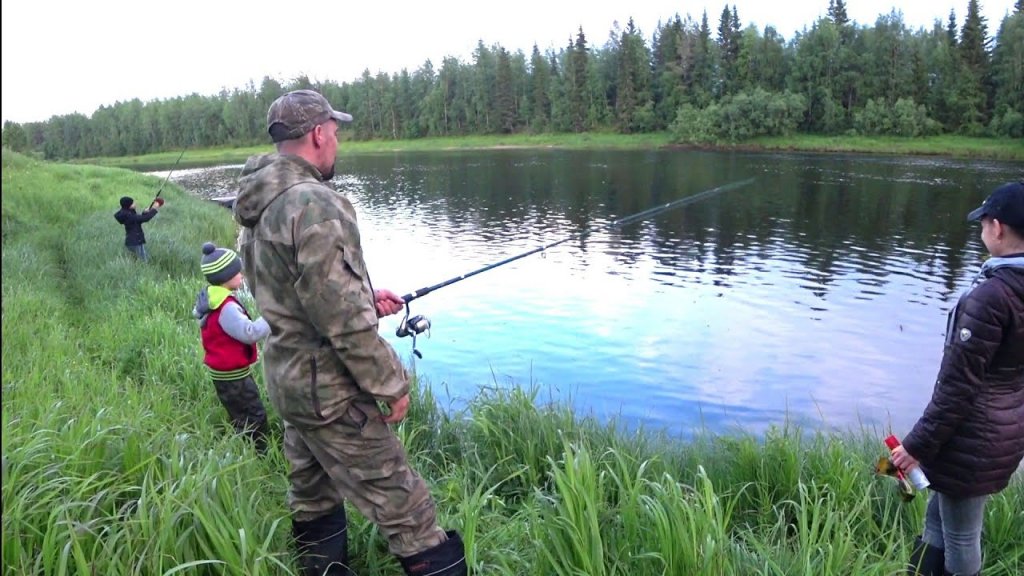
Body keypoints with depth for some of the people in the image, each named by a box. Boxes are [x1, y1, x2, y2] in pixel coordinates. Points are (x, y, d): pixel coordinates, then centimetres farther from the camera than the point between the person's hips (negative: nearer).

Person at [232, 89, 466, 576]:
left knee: (313, 500, 21)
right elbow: (341, 318, -24)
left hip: (285, 378, 10)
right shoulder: (315, 203, -22)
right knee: (405, 510, 0)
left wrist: (363, 297, 11)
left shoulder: (258, 207, 7)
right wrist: (390, 383, -14)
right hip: (328, 389, -10)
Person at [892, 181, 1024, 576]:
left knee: (960, 536, 10)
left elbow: (959, 384, -22)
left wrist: (918, 444, -15)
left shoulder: (990, 296, -24)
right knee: (939, 515, 23)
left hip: (972, 437, -8)